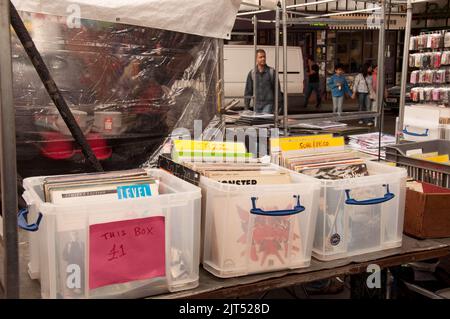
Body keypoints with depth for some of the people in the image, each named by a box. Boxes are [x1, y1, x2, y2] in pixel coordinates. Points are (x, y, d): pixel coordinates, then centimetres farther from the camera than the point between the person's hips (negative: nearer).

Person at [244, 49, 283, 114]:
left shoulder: (272, 72, -1)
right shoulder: (252, 73, 5)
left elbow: (277, 89, 1)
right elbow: (248, 91, 6)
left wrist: (279, 105, -2)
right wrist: (246, 106, 2)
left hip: (268, 104, -3)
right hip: (257, 105, 3)